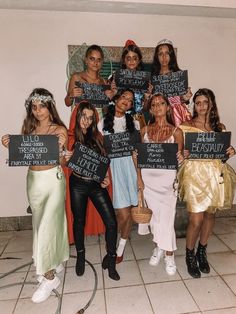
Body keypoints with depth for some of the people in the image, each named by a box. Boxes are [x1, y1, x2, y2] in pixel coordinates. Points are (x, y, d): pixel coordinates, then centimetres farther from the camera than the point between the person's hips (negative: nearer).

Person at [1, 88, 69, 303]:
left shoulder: (60, 130, -7)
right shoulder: (28, 128, 6)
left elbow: (63, 162, -7)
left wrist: (60, 149, -27)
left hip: (53, 179, -5)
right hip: (34, 179, 5)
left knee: (47, 225, -4)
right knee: (41, 222, 16)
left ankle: (49, 276, 12)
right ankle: (55, 261, 38)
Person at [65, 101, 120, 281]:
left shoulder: (97, 136, 5)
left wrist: (107, 177, -5)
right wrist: (66, 159, -23)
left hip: (97, 184, 2)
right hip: (78, 184, -1)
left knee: (112, 222, -3)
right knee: (79, 222, 14)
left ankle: (111, 260, 20)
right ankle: (81, 256, 41)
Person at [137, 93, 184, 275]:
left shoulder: (176, 132, -1)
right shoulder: (145, 130, 5)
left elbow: (179, 157, 3)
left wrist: (181, 158, -21)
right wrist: (139, 177, -2)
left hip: (167, 179, -2)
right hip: (148, 178, 2)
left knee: (166, 217, 0)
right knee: (154, 214, 11)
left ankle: (169, 255, 21)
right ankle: (158, 247, 33)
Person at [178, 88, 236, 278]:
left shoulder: (220, 127, 8)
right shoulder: (186, 126, -2)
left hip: (216, 174, 4)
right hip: (195, 174, -4)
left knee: (210, 213, 14)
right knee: (196, 220, -5)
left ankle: (202, 251, 37)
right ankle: (190, 255, 22)